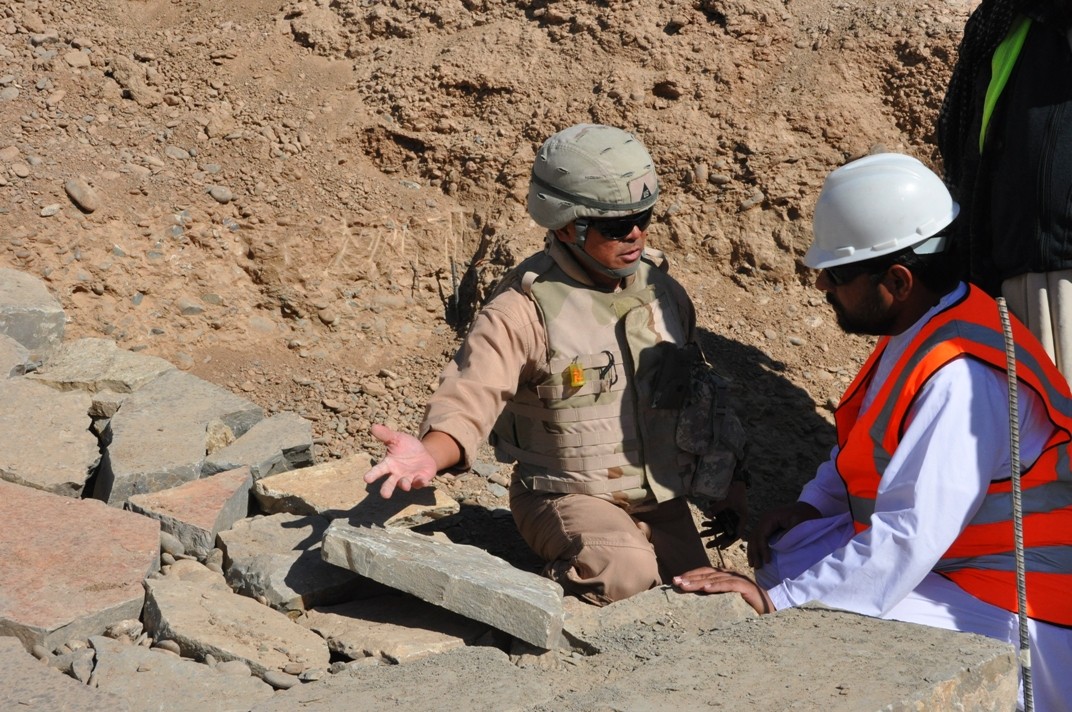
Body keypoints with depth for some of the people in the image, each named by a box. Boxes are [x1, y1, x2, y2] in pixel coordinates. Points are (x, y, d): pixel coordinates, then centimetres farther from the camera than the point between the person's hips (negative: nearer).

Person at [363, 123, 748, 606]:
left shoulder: (664, 294, 4)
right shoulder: (525, 308, -15)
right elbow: (468, 401, -25)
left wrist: (731, 486, 17)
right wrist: (429, 455, -46)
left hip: (662, 500, 6)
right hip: (571, 497, -6)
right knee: (628, 576, -33)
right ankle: (566, 575, -2)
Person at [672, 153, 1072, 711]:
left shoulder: (960, 381, -30)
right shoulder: (918, 329, 1)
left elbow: (906, 540, -34)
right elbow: (868, 440, 20)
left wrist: (777, 599, -30)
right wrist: (811, 504, 5)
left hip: (999, 608, -10)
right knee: (788, 548, 6)